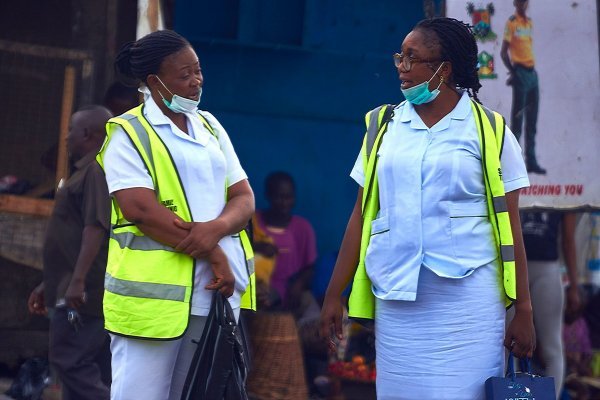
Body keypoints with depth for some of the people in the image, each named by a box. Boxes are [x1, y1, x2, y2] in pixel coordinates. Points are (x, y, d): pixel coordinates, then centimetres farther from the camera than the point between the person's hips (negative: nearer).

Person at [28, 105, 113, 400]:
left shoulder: (99, 169, -10)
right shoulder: (86, 171, 23)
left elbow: (96, 227, -22)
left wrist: (78, 280, -28)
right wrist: (49, 284, 28)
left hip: (83, 294, -10)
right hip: (78, 293, 10)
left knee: (69, 360, -14)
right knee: (86, 371, 7)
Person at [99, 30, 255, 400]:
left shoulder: (210, 127, 16)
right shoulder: (129, 132, -2)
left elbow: (244, 198, 11)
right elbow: (139, 207, -14)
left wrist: (215, 229, -13)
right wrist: (214, 254, -16)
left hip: (218, 289, 6)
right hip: (154, 292, -6)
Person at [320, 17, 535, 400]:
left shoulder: (489, 130, 2)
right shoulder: (384, 126, 10)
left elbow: (509, 224, 2)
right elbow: (362, 215, 11)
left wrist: (523, 308, -1)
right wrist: (335, 293, 7)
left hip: (468, 298, -3)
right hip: (397, 298, 3)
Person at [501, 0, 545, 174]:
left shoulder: (529, 22, 15)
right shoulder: (511, 23, -6)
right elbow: (503, 51, -8)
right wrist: (512, 72, -16)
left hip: (532, 71, 7)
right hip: (520, 72, -7)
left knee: (532, 119, 10)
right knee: (517, 117, -6)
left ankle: (531, 160, 15)